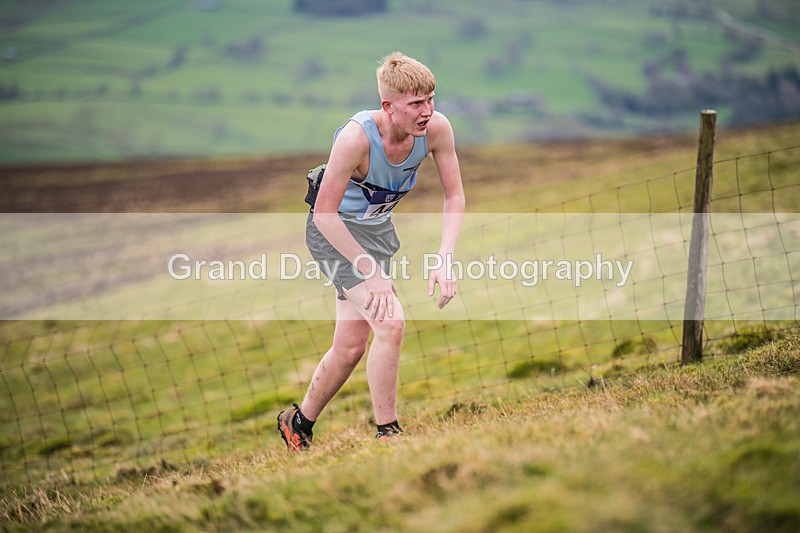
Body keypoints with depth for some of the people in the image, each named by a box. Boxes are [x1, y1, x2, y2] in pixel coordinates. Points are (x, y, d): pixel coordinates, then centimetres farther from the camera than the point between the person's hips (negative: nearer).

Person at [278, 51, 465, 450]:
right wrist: (371, 272, -28)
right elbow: (324, 214, -29)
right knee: (390, 323, -23)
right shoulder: (356, 138, -35)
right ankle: (387, 433, -10)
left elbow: (454, 196, -9)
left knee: (351, 347, 12)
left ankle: (298, 424, 34)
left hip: (380, 228, 6)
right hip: (335, 231, -6)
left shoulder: (436, 128, -21)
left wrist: (445, 260, -22)